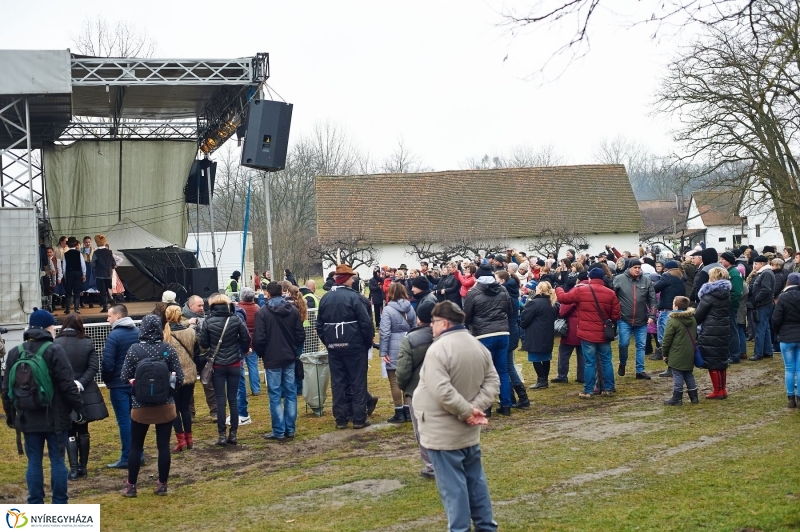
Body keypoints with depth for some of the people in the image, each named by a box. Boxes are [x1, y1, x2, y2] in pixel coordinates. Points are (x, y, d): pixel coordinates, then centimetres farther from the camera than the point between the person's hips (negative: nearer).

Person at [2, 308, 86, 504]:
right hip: (54, 417, -4)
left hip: (28, 418, 4)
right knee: (57, 460, 3)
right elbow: (67, 384, -13)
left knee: (34, 461, 8)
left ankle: (35, 505, 10)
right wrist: (79, 407, -4)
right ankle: (59, 505, 6)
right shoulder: (54, 350, -10)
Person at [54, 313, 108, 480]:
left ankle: (74, 468, -2)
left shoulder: (55, 344, -7)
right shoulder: (87, 343, -2)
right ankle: (82, 467, 17)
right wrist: (80, 383, -12)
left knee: (70, 432, 5)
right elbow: (94, 367, -8)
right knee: (83, 431, 13)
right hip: (85, 393, 2)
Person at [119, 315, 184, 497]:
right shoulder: (168, 349, -7)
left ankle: (131, 486, 17)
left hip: (140, 406, 0)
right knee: (164, 446, 8)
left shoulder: (134, 349, -10)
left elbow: (125, 377, -7)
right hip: (165, 406, 1)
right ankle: (162, 485, 14)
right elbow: (179, 378, -6)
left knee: (136, 446, 11)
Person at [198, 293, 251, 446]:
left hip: (217, 365, -1)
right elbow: (246, 338, 0)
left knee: (220, 399, 3)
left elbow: (203, 344, -4)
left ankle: (222, 435, 2)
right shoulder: (235, 319, -4)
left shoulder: (208, 322, -9)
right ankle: (233, 434, 9)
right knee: (233, 399, 7)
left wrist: (199, 335, 16)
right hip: (234, 364, 1)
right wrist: (244, 350, 19)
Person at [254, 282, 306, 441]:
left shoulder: (263, 312, -11)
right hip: (290, 357, 4)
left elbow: (259, 338, -13)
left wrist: (261, 354, 5)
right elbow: (300, 335, 3)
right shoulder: (293, 310, 2)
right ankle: (290, 429, 13)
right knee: (291, 393, 10)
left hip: (272, 359, -4)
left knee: (275, 396, 0)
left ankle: (279, 432, 0)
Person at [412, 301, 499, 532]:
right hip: (469, 430, 8)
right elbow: (492, 381, 5)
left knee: (452, 484, 0)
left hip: (444, 432, -8)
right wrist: (476, 407, -6)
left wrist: (466, 411, -18)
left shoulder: (438, 349, -20)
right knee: (475, 477, 17)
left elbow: (442, 391, -28)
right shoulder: (478, 346, 6)